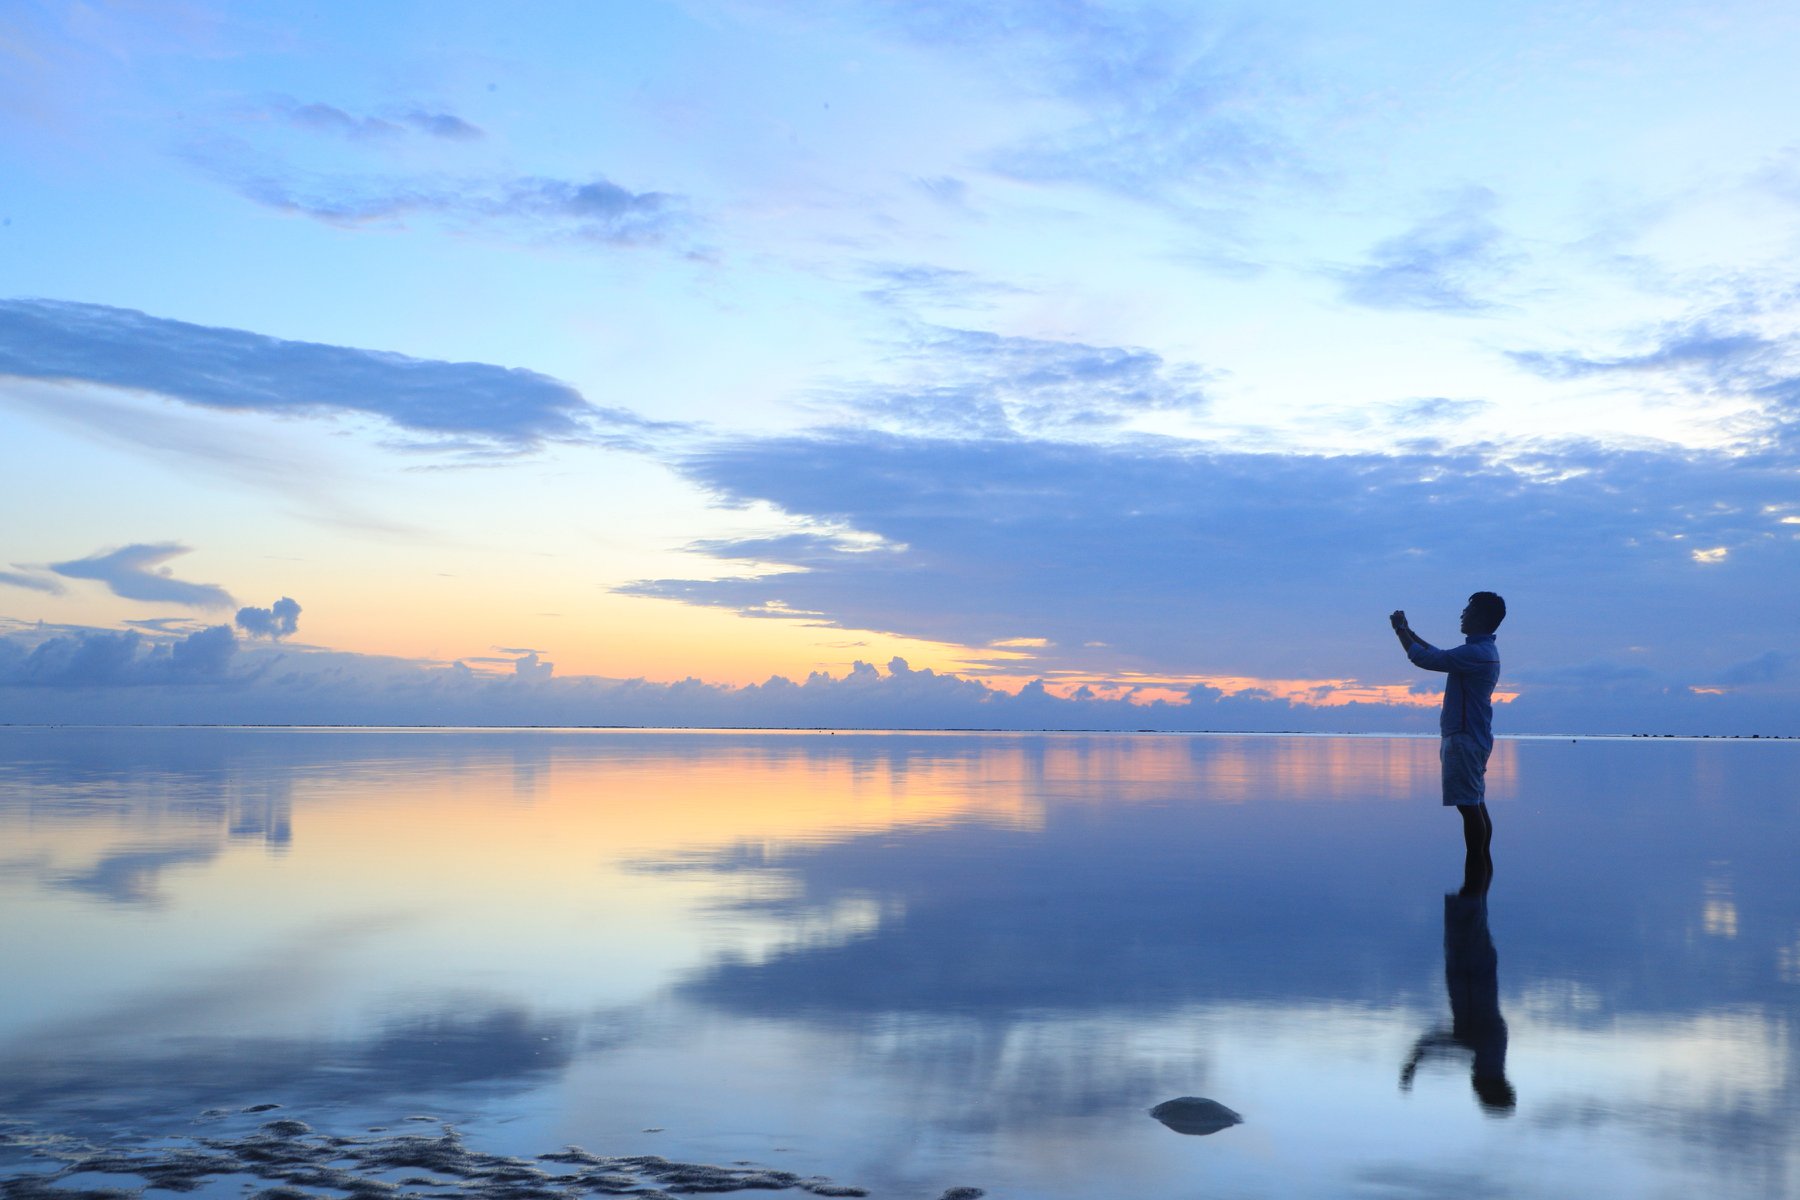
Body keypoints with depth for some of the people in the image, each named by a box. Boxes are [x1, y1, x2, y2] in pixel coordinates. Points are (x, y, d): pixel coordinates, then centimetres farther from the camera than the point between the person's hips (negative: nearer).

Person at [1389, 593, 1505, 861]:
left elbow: (1424, 658, -20)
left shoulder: (1476, 653, -19)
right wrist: (1407, 631, 26)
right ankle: (1483, 863, 19)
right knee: (1476, 805, 13)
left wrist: (1402, 631, -5)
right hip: (1473, 738, 11)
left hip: (1464, 739, -11)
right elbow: (1439, 655, 29)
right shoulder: (1483, 650, 15)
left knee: (1469, 806, -8)